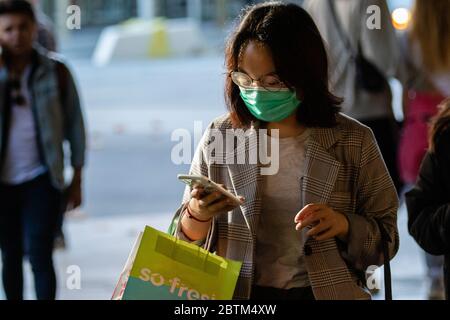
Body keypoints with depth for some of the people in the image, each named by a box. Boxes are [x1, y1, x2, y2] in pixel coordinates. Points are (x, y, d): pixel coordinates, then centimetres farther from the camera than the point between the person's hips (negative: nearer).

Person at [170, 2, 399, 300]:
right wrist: (197, 216, -11)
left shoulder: (352, 141, 1)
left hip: (326, 291, -4)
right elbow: (188, 245, 11)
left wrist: (343, 225, -13)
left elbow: (385, 239, 7)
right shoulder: (219, 137, 5)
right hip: (234, 294, 4)